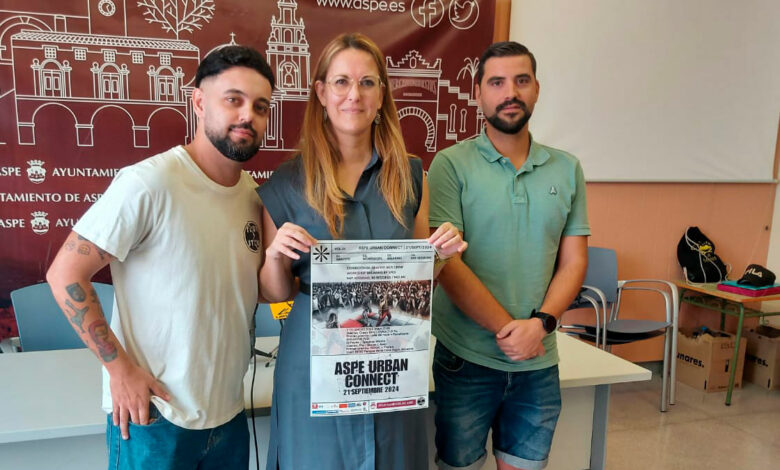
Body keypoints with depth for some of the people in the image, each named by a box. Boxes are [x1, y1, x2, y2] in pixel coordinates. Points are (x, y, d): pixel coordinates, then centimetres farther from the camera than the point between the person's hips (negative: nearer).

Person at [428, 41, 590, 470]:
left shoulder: (566, 169, 6)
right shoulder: (451, 165, -7)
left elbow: (573, 261, 5)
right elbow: (446, 262, -13)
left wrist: (540, 323, -11)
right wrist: (507, 329, -14)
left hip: (539, 361, 3)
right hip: (465, 358, -3)